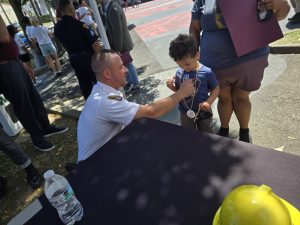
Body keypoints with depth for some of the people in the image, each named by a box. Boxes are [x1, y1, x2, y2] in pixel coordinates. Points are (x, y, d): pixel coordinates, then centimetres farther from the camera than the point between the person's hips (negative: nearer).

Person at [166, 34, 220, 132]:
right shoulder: (179, 73, -10)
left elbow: (216, 89, -9)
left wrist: (209, 102, -24)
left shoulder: (206, 72, -20)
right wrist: (172, 86, -15)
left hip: (203, 111, -2)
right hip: (185, 112, 3)